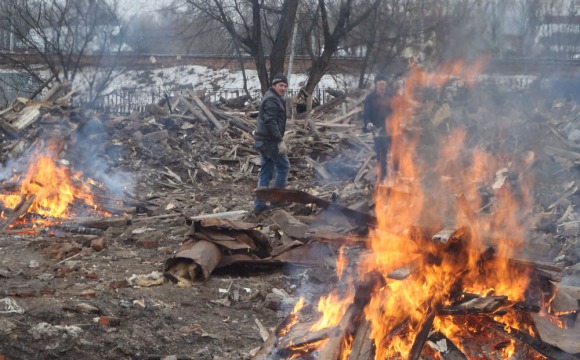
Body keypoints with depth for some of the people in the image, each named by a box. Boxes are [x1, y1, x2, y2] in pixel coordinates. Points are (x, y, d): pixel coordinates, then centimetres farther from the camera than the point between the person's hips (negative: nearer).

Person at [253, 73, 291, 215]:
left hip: (263, 141, 10)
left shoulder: (273, 98, 20)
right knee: (284, 167, 0)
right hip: (270, 141, -10)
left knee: (266, 172, 11)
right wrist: (280, 141, -27)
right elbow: (270, 121, -24)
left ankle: (259, 206, 12)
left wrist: (278, 140, 28)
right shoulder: (272, 99, -14)